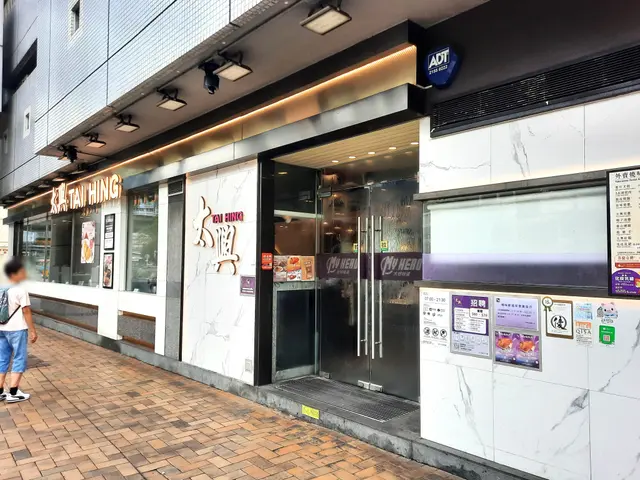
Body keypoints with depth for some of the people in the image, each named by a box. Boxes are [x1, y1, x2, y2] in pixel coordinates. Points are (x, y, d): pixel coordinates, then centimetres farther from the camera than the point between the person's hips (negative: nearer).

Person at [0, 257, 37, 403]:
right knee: (19, 359, 2)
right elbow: (26, 312, -14)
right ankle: (13, 393, 2)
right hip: (17, 330, -7)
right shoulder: (21, 291, -15)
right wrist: (32, 331, -8)